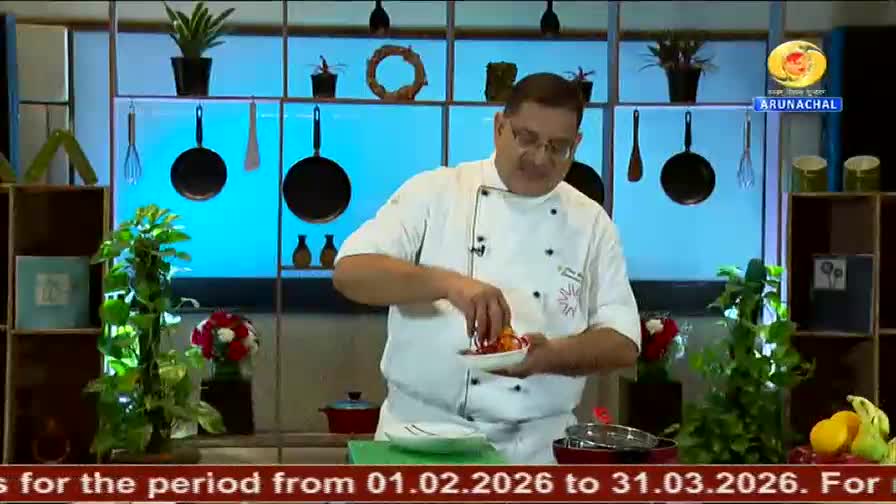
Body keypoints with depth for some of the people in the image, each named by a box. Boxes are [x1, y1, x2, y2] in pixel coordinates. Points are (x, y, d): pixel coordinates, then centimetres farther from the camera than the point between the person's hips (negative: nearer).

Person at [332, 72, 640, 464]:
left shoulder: (591, 223, 8)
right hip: (423, 432, -2)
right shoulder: (434, 193, 2)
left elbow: (622, 342, 4)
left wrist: (551, 355, -16)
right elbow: (350, 271, -10)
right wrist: (447, 282, -25)